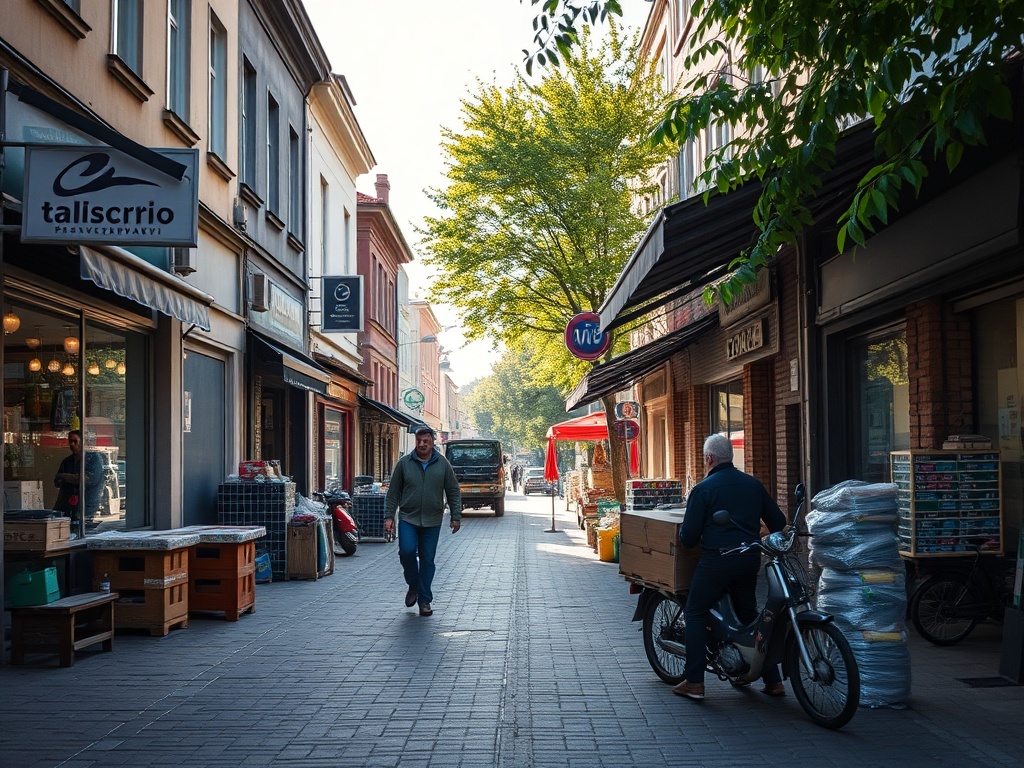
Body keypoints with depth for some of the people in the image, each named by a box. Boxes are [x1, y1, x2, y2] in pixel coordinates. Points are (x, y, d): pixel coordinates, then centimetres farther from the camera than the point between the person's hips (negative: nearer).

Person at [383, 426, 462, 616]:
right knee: (407, 551, -17)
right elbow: (393, 492, 5)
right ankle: (413, 585, 11)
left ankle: (424, 600, 13)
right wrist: (389, 516, -1)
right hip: (408, 519, 0)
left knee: (427, 560, 3)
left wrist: (456, 517, 3)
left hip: (432, 522, 0)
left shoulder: (443, 464, 3)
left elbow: (453, 492, 7)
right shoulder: (404, 463, 2)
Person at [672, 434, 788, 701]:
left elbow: (688, 536, -7)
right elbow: (779, 523, 14)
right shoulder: (754, 484, 10)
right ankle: (773, 680, 17)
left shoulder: (703, 489, -6)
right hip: (750, 559, 6)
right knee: (749, 616, 18)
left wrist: (685, 537, 15)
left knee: (695, 614, 7)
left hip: (717, 559, -6)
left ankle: (694, 682, 1)